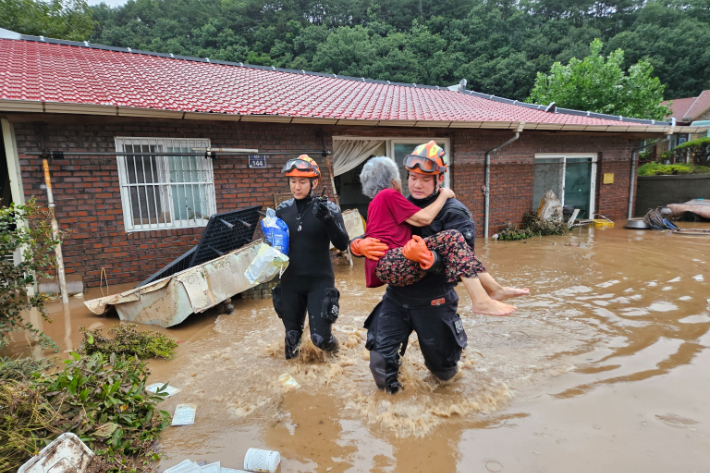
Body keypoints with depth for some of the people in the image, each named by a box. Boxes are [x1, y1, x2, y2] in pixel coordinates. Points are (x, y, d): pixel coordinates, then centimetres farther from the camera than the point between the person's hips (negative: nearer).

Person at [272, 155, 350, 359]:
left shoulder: (328, 208, -8)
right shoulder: (282, 210, 2)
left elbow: (342, 245, -15)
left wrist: (327, 219, -30)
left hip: (320, 282, -3)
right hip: (290, 283, 3)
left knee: (320, 337, -5)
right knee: (292, 336, 13)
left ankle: (334, 351, 31)